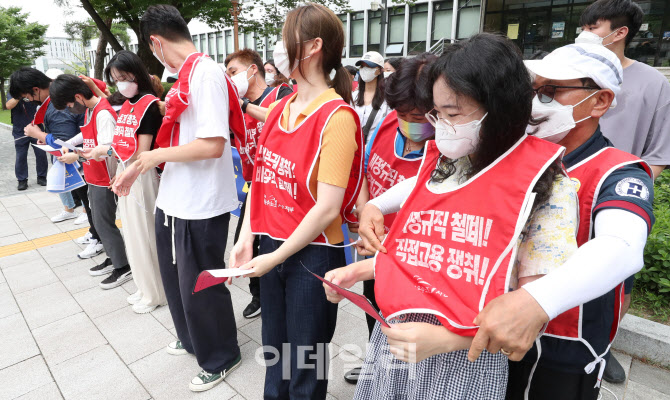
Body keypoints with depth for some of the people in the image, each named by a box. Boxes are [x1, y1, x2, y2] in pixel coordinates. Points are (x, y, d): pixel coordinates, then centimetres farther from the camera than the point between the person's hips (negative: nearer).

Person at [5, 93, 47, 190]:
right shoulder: (13, 93, 1)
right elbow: (9, 106, -16)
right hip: (20, 131, 0)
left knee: (41, 154, 3)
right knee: (21, 157, 2)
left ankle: (41, 177, 18)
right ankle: (22, 180, 12)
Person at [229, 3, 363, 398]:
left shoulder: (337, 116, -17)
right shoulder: (278, 109, 5)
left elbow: (327, 208, -20)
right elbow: (261, 178, 7)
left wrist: (276, 257, -13)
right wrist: (247, 239, -1)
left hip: (312, 255, -6)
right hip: (271, 246, 6)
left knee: (306, 364, 15)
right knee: (274, 350, 24)